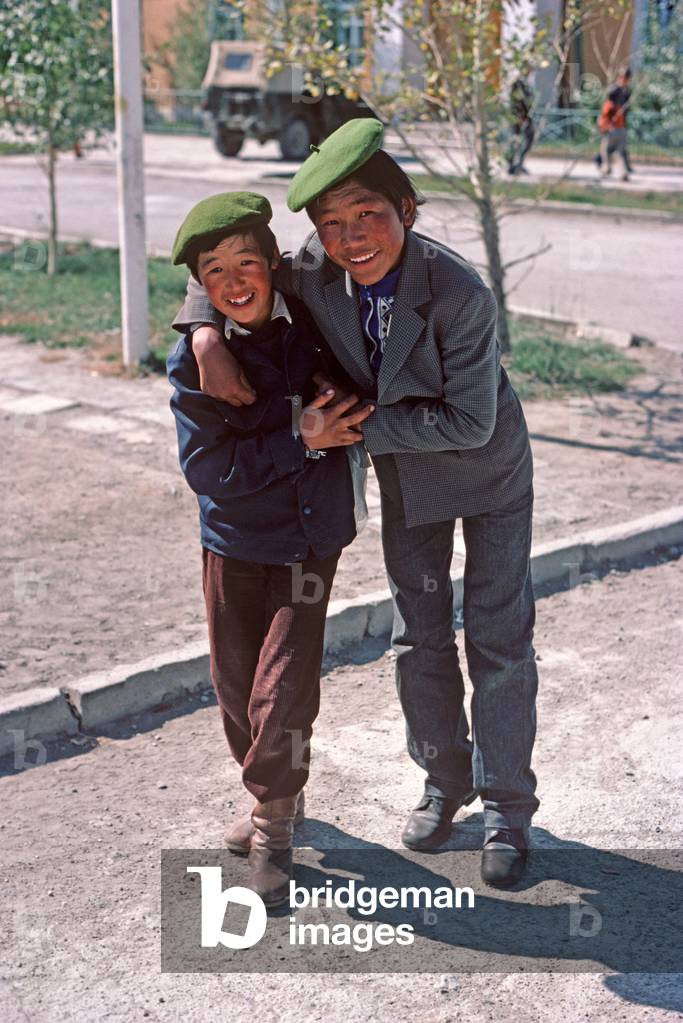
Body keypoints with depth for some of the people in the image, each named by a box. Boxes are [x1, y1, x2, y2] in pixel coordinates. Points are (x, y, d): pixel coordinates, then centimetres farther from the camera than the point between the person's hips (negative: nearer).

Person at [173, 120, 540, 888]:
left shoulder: (461, 296, -34)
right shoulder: (315, 270, -20)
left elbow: (469, 422, -29)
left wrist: (358, 424, -28)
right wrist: (207, 334, -23)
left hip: (488, 469, -4)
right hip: (405, 472, 4)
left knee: (499, 638, 2)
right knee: (418, 637, 13)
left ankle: (507, 808, 17)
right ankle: (445, 779, 33)